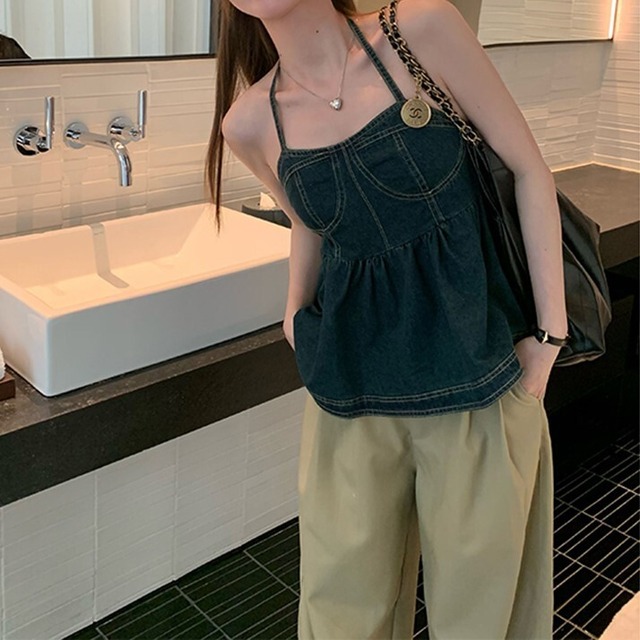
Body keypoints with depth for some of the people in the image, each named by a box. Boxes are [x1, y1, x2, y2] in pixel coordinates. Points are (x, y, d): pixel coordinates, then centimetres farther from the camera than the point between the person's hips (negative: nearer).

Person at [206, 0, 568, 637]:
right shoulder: (249, 122, -3)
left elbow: (530, 171, -5)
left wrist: (551, 332, -6)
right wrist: (296, 317, 5)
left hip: (477, 363, -1)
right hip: (351, 384, 2)